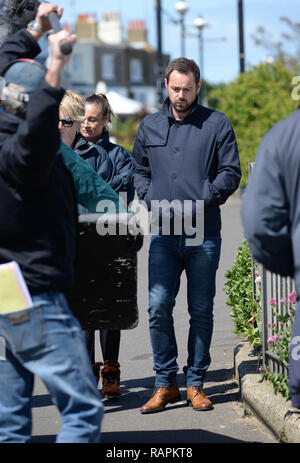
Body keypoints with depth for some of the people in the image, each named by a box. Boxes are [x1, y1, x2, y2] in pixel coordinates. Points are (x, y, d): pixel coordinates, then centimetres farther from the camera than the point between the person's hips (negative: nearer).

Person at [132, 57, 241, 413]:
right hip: (164, 234, 2)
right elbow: (138, 169, 24)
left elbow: (231, 172, 1)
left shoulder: (216, 124, 4)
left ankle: (195, 383, 13)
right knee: (158, 307, -5)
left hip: (203, 233, -2)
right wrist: (150, 199, 7)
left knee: (201, 311, 3)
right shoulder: (149, 126, 14)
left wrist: (203, 200, -11)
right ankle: (165, 384, 5)